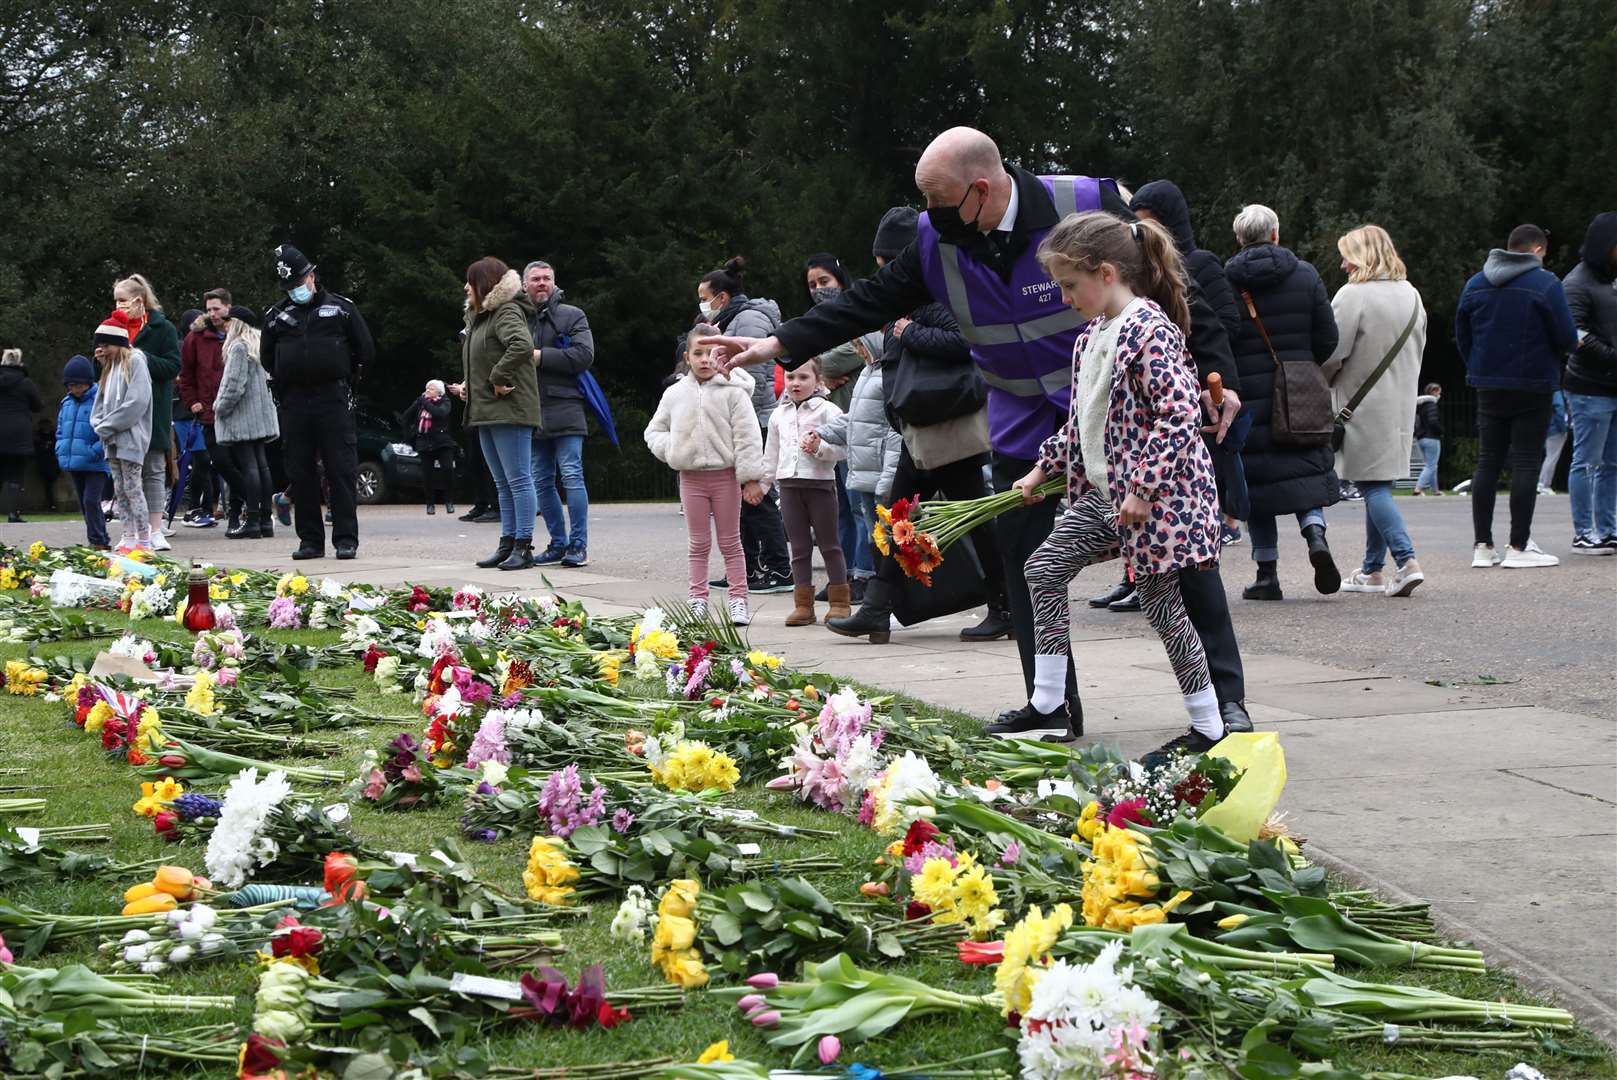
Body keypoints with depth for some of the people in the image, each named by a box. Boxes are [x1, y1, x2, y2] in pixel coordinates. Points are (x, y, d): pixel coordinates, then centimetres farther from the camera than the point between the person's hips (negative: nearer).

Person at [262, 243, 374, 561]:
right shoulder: (277, 316, 11)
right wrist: (287, 386, 14)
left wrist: (345, 378, 9)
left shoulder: (341, 308, 4)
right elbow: (268, 358, 19)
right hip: (294, 404, 3)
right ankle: (310, 540, 9)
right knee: (300, 474, 3)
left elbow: (366, 350, 7)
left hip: (334, 402, -3)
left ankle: (346, 539, -3)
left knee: (341, 471, -5)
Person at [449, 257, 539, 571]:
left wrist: (499, 378, -24)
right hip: (487, 413, 11)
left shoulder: (507, 313, -12)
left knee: (518, 480, -7)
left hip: (509, 411, -11)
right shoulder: (480, 317, 20)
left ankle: (523, 546, -6)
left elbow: (522, 345, -31)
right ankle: (507, 544, 17)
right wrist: (468, 384, 12)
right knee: (503, 484, 13)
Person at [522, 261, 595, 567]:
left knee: (572, 477, -9)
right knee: (541, 482, 7)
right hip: (532, 413, 5)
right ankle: (558, 543, 15)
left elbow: (584, 355, -8)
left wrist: (541, 356, -12)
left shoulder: (572, 316, 5)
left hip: (564, 411, -5)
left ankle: (578, 544, -7)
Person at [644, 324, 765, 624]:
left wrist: (750, 477, -13)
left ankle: (738, 599, 9)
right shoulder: (675, 394, 4)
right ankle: (698, 600, 14)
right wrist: (671, 450, -7)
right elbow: (654, 431, 13)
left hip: (725, 475, -3)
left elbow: (747, 436, -9)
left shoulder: (733, 391, -7)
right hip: (691, 476, 3)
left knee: (729, 541, 5)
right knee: (698, 543, 9)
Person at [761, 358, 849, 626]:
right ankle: (803, 605, 9)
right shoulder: (779, 415, 12)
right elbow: (771, 454, 20)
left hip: (820, 483, -5)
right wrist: (762, 483, 18)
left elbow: (842, 448, -10)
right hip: (789, 483, 5)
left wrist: (820, 448, -25)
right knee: (799, 546, 6)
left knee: (829, 544, 2)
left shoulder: (828, 411, -5)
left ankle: (839, 602, 9)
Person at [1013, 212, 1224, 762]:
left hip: (1153, 495, -10)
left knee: (1160, 602, -4)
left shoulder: (1148, 329, -18)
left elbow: (1180, 412, -25)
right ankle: (1047, 702, 13)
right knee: (1045, 569, 7)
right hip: (1104, 492, 10)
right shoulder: (1093, 335, 12)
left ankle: (1208, 728, 7)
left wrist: (1142, 489, -26)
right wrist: (1042, 468, 23)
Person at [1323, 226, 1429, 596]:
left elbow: (1332, 353, -15)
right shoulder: (1411, 295, 10)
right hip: (1400, 404, 7)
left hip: (1363, 405, -7)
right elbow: (1418, 349, 17)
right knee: (1379, 485, 13)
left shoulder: (1353, 295, -15)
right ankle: (1372, 570, 17)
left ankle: (1406, 560, -19)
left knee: (1372, 485, -6)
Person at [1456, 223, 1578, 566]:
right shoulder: (1545, 284, -10)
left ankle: (1482, 545, 7)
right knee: (1526, 463, -1)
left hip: (1488, 388, 5)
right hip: (1532, 389, -5)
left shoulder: (1475, 284, 7)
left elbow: (1461, 334, 11)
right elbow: (1567, 338, -11)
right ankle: (1519, 546, -3)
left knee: (1487, 463, 9)